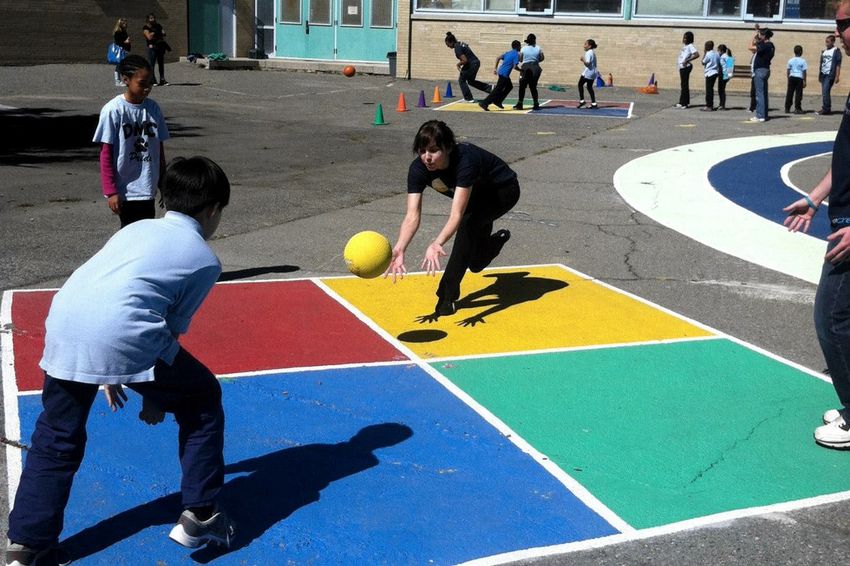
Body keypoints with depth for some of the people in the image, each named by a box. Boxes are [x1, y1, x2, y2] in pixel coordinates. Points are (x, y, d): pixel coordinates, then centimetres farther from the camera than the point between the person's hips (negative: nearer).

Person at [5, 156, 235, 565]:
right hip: (123, 336, -6)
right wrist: (156, 396, 21)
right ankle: (200, 517, 22)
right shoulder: (205, 259, 13)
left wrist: (108, 373, 31)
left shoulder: (137, 228, 29)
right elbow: (172, 329, 11)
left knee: (56, 440, 22)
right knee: (202, 401, 17)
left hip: (63, 319, 6)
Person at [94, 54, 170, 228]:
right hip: (126, 191, -5)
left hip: (148, 189, 5)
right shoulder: (112, 110, -11)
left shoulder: (153, 108, 4)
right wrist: (110, 191, -13)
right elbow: (105, 154, -9)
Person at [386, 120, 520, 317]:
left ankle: (448, 295, -25)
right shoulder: (418, 169, -29)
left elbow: (456, 215, -51)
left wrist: (437, 244, -67)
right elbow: (412, 215, -36)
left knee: (468, 224, -36)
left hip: (504, 191, -6)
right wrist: (399, 249, -52)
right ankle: (498, 239, 53)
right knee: (476, 263, 16)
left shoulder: (465, 161, -44)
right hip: (477, 195, 6)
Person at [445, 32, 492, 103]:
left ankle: (469, 98, 13)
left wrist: (458, 64, -7)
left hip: (471, 64, -9)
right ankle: (489, 87, 20)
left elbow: (465, 60, -25)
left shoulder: (457, 48, -17)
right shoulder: (460, 44, 13)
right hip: (476, 62, 9)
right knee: (471, 81, 25)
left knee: (461, 80, 9)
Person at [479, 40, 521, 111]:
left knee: (509, 86, 23)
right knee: (497, 90, -6)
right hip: (504, 74, -9)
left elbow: (498, 58, 14)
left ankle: (497, 101, 21)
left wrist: (495, 68, 18)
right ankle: (484, 103, -9)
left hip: (500, 72, 9)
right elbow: (515, 66, -18)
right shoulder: (516, 54, -10)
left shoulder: (508, 52, 15)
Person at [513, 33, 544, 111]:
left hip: (525, 69, -2)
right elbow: (541, 59, 2)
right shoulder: (538, 48, -2)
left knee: (522, 87, 6)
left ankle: (520, 104, 5)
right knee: (533, 87, 11)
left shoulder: (523, 48, -7)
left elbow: (520, 59, -2)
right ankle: (536, 104, 7)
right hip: (535, 69, 2)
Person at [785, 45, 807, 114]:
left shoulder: (790, 60, 5)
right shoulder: (803, 61, -5)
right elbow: (804, 72, -5)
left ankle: (787, 108, 7)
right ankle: (797, 108, -1)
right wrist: (804, 81, 0)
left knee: (789, 93, 6)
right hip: (799, 78, -3)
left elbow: (788, 71, 9)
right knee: (798, 94, 0)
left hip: (791, 77, 3)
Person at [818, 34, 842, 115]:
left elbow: (838, 65, -9)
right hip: (823, 74, 7)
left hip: (830, 75, -7)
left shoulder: (836, 51, -5)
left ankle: (826, 109, -13)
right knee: (824, 92, 8)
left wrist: (837, 76, -14)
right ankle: (827, 108, 14)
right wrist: (819, 75, 17)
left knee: (825, 91, -14)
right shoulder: (824, 51, 16)